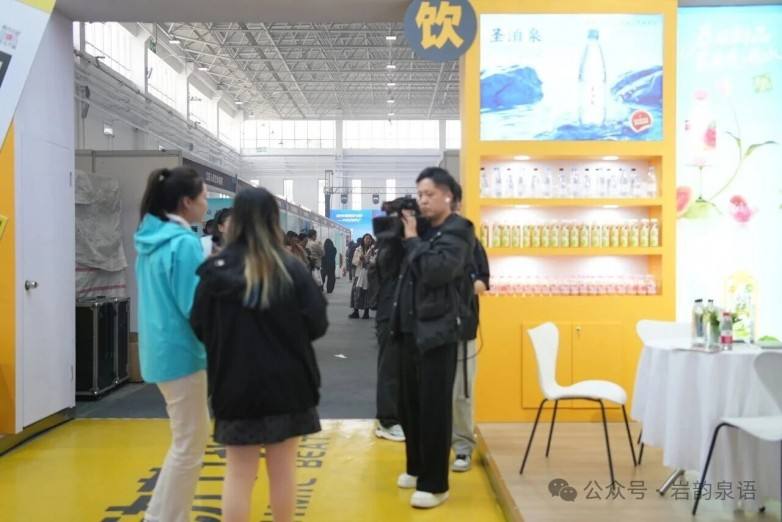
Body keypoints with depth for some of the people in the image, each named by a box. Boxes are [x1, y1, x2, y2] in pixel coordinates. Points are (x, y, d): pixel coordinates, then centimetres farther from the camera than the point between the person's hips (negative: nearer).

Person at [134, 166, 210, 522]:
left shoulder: (151, 239, 9)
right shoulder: (184, 243, -19)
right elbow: (195, 307, -21)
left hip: (161, 348, 9)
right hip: (182, 351, -9)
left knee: (191, 437, 20)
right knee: (189, 445, 4)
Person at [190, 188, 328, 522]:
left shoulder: (217, 271, -8)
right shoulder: (292, 270, -10)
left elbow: (199, 329, -3)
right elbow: (317, 325, -9)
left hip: (235, 386, 0)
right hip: (286, 384, 0)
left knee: (238, 475, 10)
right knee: (283, 470, 15)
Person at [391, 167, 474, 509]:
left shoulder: (456, 231, -8)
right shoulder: (422, 229, 13)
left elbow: (436, 271, -24)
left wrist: (412, 238, -14)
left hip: (436, 331, -7)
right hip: (411, 328, 7)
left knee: (434, 408, -1)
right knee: (410, 404, 14)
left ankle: (435, 484, 9)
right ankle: (416, 468, 30)